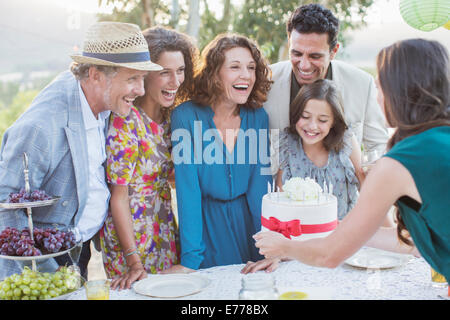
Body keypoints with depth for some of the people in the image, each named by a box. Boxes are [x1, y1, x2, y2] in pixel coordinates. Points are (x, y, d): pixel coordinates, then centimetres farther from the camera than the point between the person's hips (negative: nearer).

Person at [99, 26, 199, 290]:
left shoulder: (170, 118, 3)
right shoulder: (125, 120, -17)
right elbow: (118, 195, -16)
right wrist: (134, 261, -18)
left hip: (166, 236, 6)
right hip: (131, 238, -6)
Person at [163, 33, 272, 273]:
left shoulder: (258, 117, -4)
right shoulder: (185, 117, -14)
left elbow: (261, 186, -6)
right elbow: (188, 189, -17)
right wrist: (191, 260, -20)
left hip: (249, 223, 3)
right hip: (206, 225, -3)